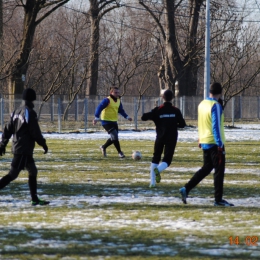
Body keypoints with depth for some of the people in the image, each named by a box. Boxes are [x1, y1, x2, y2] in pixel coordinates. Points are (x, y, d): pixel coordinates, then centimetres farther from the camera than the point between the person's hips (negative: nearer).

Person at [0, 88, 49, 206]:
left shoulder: (16, 112, 11)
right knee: (13, 174, -10)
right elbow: (35, 132, -14)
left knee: (33, 171, 15)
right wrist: (43, 144, -3)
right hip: (24, 149, -9)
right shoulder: (29, 113, -13)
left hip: (17, 147, 9)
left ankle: (35, 199, 16)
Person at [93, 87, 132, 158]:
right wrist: (96, 118, -30)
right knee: (114, 136, -15)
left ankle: (103, 147, 35)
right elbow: (99, 108, -20)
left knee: (114, 138, 12)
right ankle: (120, 152, -7)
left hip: (114, 121, 8)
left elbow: (121, 110, 24)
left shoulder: (118, 101, 10)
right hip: (106, 122, -8)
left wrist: (127, 117, 14)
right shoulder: (107, 100, -14)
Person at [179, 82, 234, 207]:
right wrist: (220, 145, -19)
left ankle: (186, 189, 7)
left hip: (204, 142, 8)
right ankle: (218, 199, 1)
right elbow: (216, 126, -19)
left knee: (206, 168, 17)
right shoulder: (216, 106, -15)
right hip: (215, 143, -8)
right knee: (219, 170, 0)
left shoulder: (202, 104, 9)